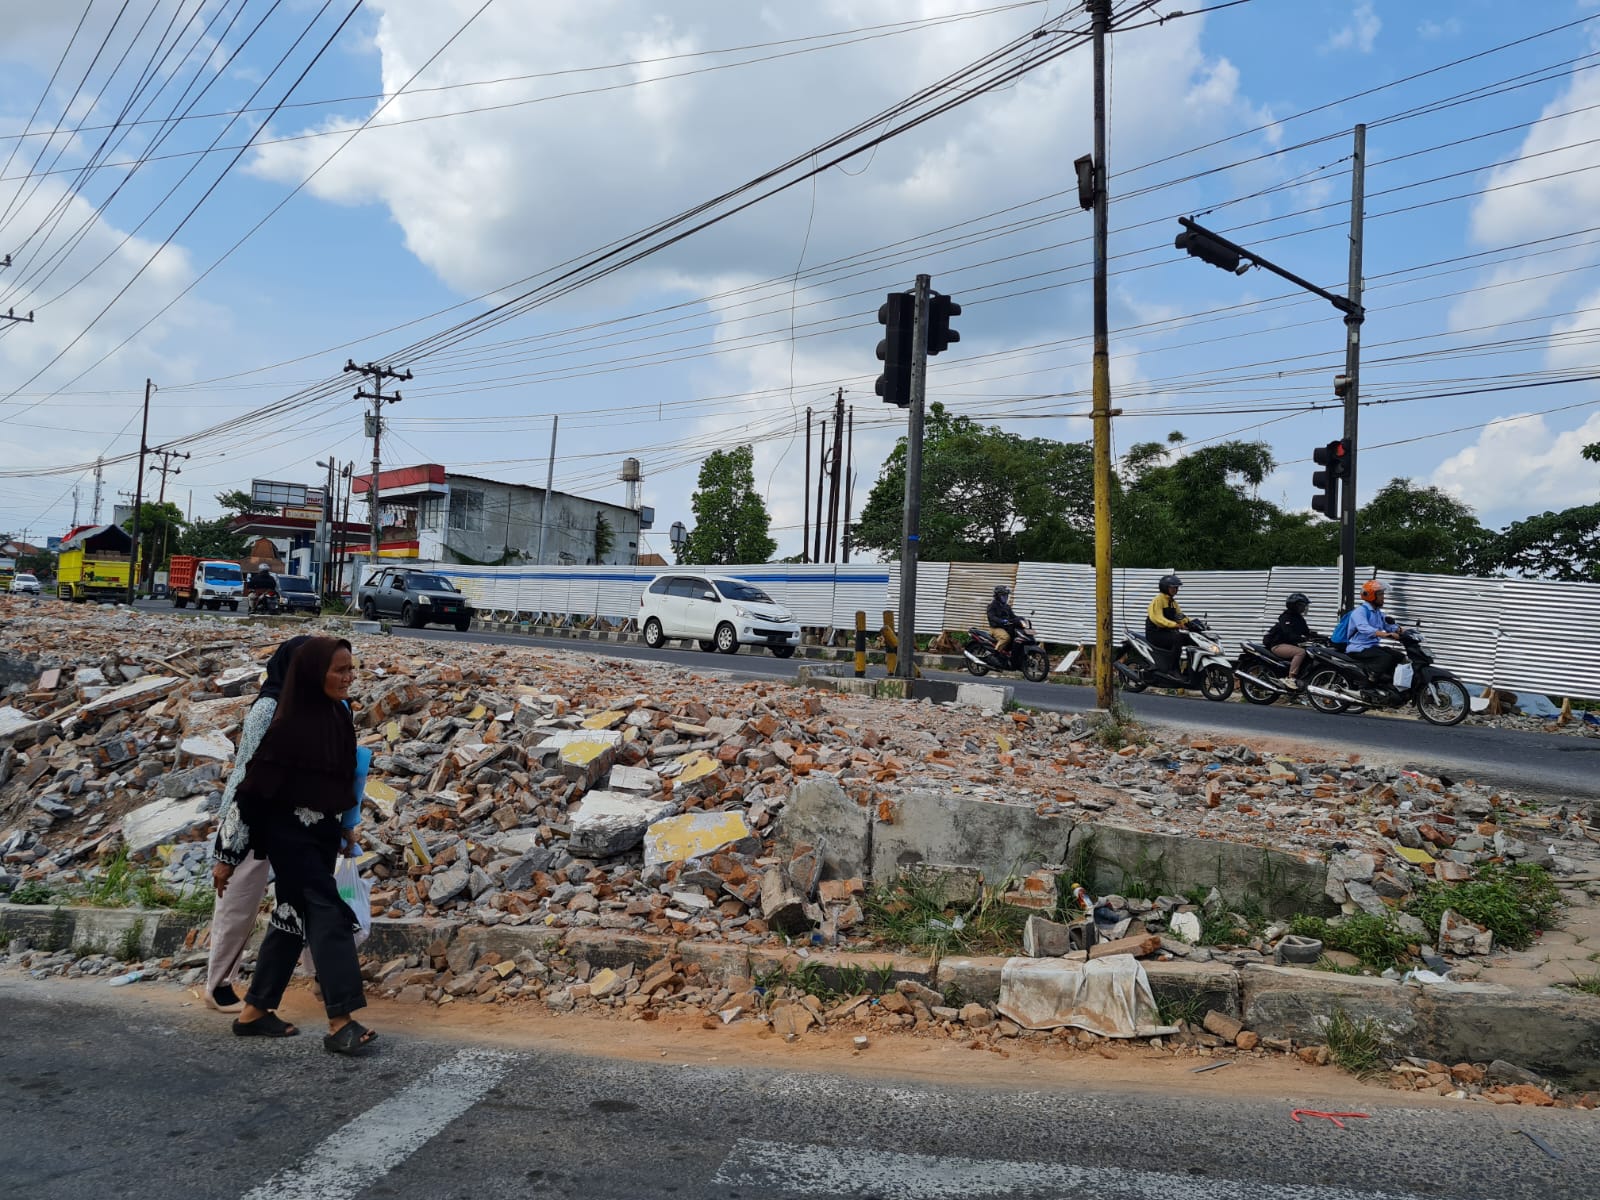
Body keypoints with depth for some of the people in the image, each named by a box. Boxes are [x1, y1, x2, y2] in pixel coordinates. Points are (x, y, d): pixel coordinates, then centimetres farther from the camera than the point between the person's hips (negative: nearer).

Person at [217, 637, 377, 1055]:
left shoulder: (339, 714, 3)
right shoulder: (289, 723, -20)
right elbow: (254, 787, -16)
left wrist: (340, 829, 19)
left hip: (323, 831, 8)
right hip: (291, 833, -8)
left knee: (294, 918, 14)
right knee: (328, 914, -11)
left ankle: (255, 1011, 28)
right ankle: (340, 1023, -8)